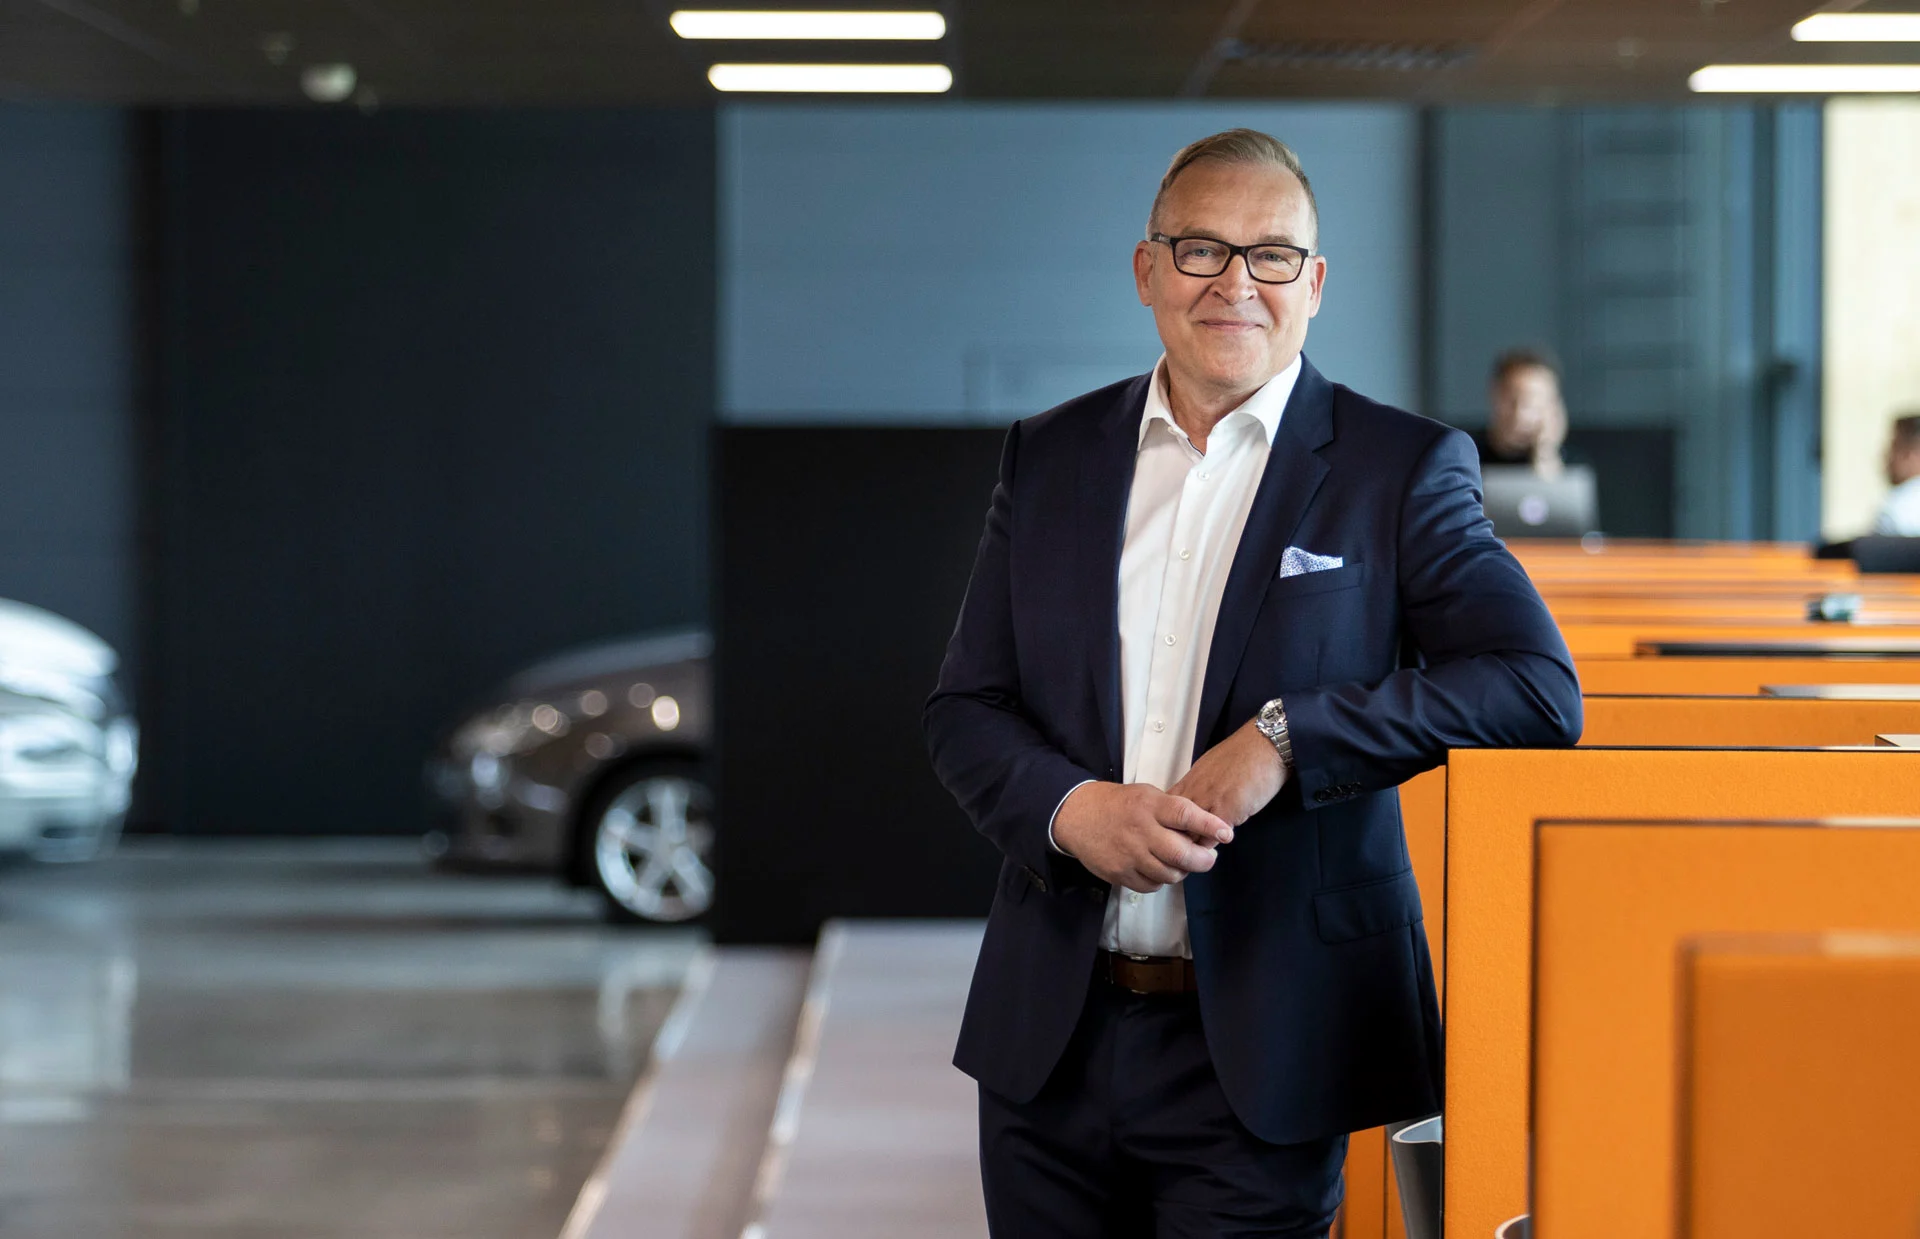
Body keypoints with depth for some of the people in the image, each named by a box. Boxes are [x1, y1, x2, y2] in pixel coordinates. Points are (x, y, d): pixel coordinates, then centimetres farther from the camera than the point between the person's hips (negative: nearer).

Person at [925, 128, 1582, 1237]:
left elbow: (1539, 689, -11)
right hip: (1050, 1034, 4)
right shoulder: (1049, 458, 10)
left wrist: (1287, 738, -18)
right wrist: (1071, 808, -13)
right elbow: (966, 710, 9)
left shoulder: (1402, 469, -2)